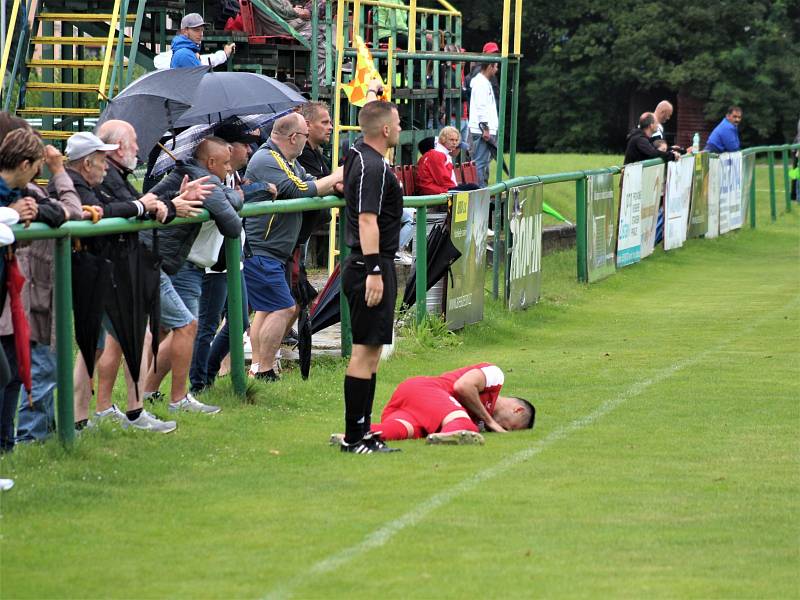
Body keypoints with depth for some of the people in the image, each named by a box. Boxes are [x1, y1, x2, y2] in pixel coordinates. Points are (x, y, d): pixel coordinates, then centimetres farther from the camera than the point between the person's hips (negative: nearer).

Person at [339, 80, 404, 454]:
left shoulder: (358, 155, 11)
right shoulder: (373, 167, -17)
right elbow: (367, 220, -23)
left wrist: (372, 93, 50)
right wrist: (374, 272, -26)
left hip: (365, 267, 11)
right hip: (371, 267, -11)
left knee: (370, 350, 14)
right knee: (365, 350, -9)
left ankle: (361, 430, 18)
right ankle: (355, 437, -9)